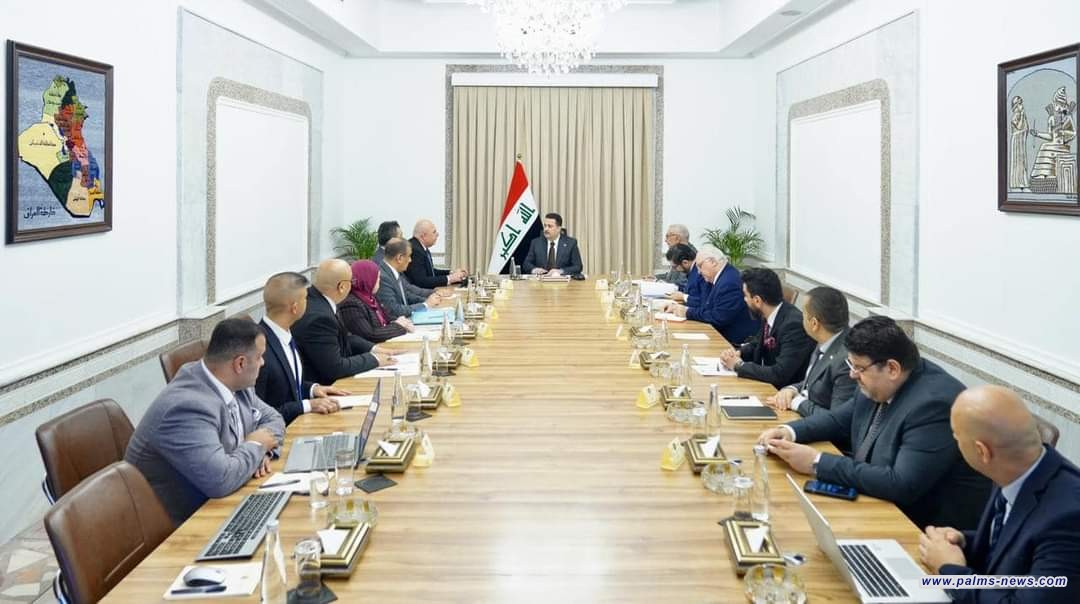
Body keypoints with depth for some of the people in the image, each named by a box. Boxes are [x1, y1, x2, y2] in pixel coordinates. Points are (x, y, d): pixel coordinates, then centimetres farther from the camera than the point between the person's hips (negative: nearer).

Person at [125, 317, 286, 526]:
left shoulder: (233, 383, -2)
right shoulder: (188, 407, -27)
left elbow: (273, 418, 12)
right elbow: (220, 480, -33)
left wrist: (260, 451, -8)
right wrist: (256, 447, -16)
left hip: (209, 502, 8)